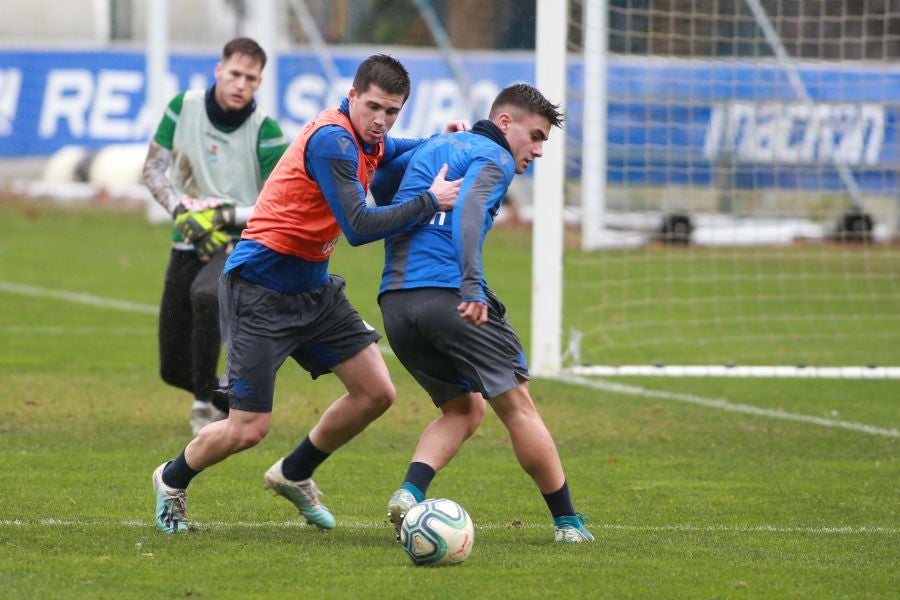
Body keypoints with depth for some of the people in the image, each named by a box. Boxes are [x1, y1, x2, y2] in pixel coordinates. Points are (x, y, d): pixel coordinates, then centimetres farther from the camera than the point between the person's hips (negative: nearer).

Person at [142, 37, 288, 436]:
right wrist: (181, 209, -14)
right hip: (188, 243, 4)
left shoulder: (265, 131, -12)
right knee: (173, 369, 4)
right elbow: (153, 168, 3)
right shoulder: (183, 107, -3)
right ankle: (231, 401, 36)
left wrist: (225, 216, -22)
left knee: (205, 295, -39)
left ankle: (205, 403, -24)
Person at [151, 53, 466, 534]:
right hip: (259, 290, -9)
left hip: (312, 287, 9)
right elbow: (359, 228, -29)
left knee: (376, 392, 4)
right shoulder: (331, 140, -23)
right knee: (249, 430, -7)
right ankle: (173, 479, 23)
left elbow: (394, 153, 32)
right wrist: (431, 201, -22)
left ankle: (294, 474, 26)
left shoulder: (367, 141, 6)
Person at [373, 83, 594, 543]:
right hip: (448, 294, -7)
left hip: (394, 303, 7)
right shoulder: (494, 158, 0)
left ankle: (409, 494, -8)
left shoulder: (433, 146, 24)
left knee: (464, 409, 17)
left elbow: (378, 186, 36)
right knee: (517, 406, 4)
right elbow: (469, 209, -19)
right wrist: (470, 286, -29)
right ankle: (567, 523, 7)